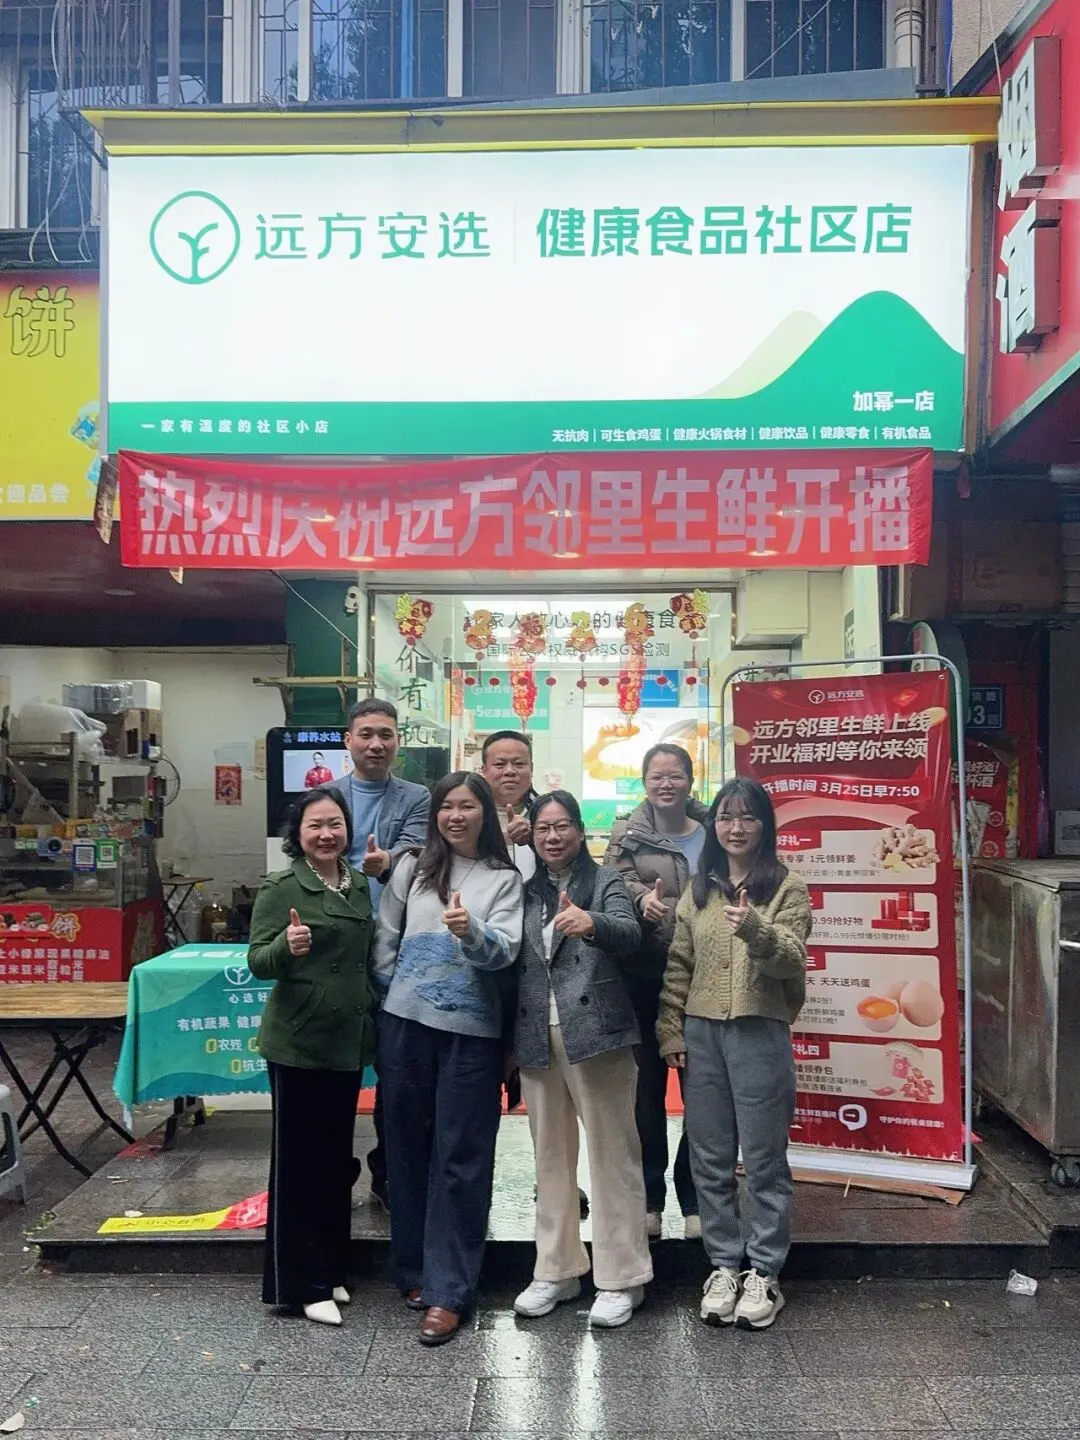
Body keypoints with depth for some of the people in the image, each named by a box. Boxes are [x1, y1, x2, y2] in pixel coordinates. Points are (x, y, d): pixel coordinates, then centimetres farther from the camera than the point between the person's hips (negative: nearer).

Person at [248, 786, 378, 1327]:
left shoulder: (360, 887, 6)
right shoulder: (281, 888, -11)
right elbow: (257, 961, -17)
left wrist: (372, 1022, 15)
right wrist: (286, 947, -35)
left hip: (348, 1041, 6)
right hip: (296, 1043, -6)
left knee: (337, 1156, 15)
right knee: (298, 1160, 3)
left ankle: (330, 1270, 29)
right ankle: (300, 1284, 14)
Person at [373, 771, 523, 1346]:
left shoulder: (504, 879, 1)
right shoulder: (412, 869, 7)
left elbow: (505, 951, -11)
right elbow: (384, 942, 10)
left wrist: (470, 930, -30)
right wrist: (400, 994, 4)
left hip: (472, 1033, -2)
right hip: (405, 1025, 2)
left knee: (460, 1159, 1)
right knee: (408, 1148, 11)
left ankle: (447, 1292, 7)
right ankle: (414, 1270, 26)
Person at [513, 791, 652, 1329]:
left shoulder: (606, 882, 0)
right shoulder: (525, 891, 12)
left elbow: (629, 934, -19)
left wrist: (591, 923, -41)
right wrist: (509, 1040, 8)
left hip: (595, 1032, -4)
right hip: (536, 1037, 5)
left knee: (612, 1154, 1)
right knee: (550, 1155, 13)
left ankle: (620, 1277, 11)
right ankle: (556, 1270, 25)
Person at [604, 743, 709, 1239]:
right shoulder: (627, 834, 4)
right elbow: (618, 883, -9)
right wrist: (642, 897, -31)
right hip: (645, 977, -1)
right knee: (647, 1086, 9)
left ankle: (695, 1198, 20)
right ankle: (649, 1198, 22)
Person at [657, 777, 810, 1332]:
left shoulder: (786, 886, -1)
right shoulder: (698, 889, 11)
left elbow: (793, 961, -11)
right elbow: (677, 966, 11)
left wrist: (756, 930, -30)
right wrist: (671, 1031, 4)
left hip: (760, 1031, -4)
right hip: (701, 1033, 4)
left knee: (764, 1159, 4)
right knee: (710, 1160, 11)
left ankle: (763, 1274, 18)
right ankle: (724, 1266, 24)